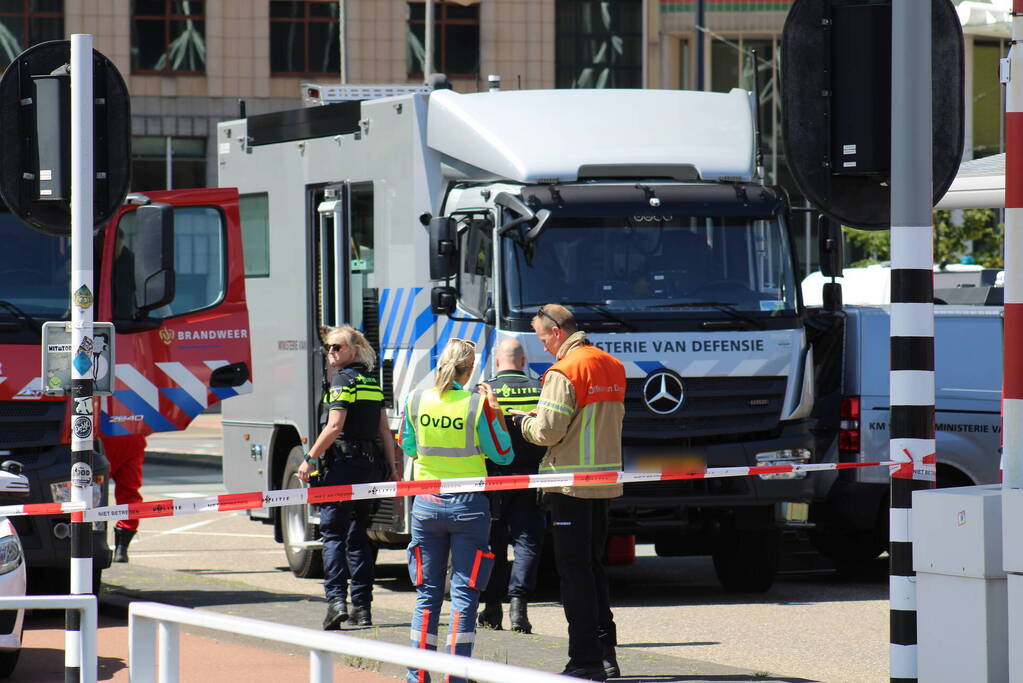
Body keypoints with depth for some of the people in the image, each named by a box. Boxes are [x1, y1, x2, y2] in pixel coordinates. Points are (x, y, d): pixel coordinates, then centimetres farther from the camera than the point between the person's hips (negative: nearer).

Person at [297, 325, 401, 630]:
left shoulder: (343, 380, -9)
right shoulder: (372, 382, 14)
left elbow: (334, 427, -16)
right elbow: (385, 431, 14)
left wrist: (309, 459, -11)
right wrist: (392, 469, 17)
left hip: (342, 465, -7)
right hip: (370, 465, 7)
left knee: (333, 532, -5)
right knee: (358, 535, 12)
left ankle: (336, 599, -18)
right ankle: (362, 607, 11)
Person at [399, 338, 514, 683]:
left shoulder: (416, 400, -2)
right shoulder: (477, 404, -12)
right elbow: (502, 455, -2)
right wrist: (496, 412, 4)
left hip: (426, 504, 3)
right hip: (468, 505, -3)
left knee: (427, 594, 10)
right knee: (464, 596, 2)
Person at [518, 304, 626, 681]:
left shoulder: (564, 373, -15)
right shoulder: (612, 367, 11)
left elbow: (548, 431, -18)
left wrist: (525, 423, 4)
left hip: (571, 482, -8)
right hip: (605, 480, 8)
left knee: (574, 569, -4)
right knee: (593, 565, 16)